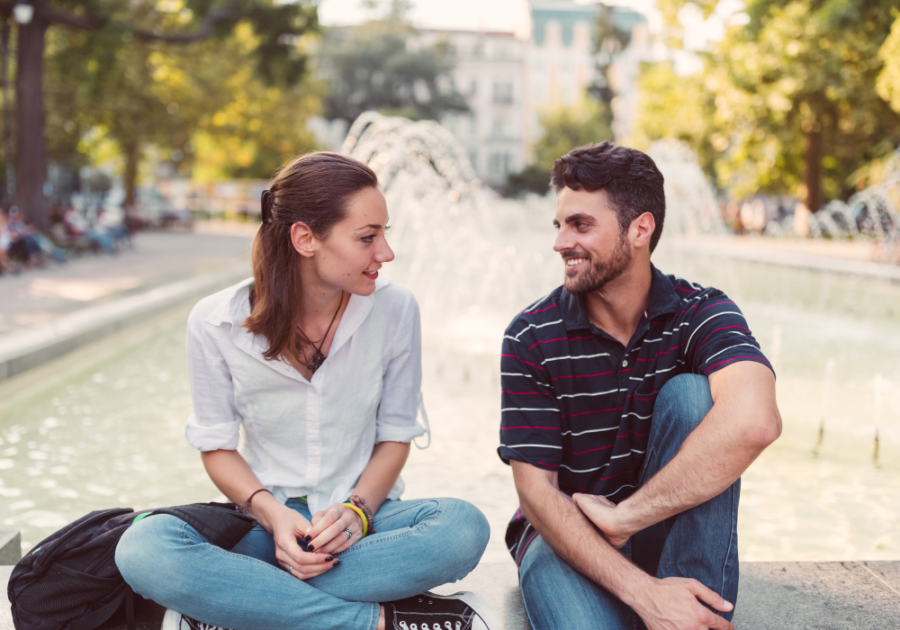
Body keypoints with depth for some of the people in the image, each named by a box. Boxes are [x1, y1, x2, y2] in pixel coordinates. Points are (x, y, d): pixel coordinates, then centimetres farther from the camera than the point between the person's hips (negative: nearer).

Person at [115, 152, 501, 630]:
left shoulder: (395, 310, -5)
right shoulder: (215, 323, -8)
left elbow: (396, 435, 2)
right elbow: (217, 447, -1)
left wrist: (357, 510, -16)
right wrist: (272, 513, -18)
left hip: (361, 521, 1)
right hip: (265, 524, -1)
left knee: (464, 527, -32)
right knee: (144, 548, -31)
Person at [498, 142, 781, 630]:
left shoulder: (701, 314, -10)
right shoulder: (532, 338, -10)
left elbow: (753, 423, -33)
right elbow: (535, 490, -14)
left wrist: (621, 515, -29)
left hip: (666, 535, 2)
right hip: (566, 535, -2)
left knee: (689, 394, -25)